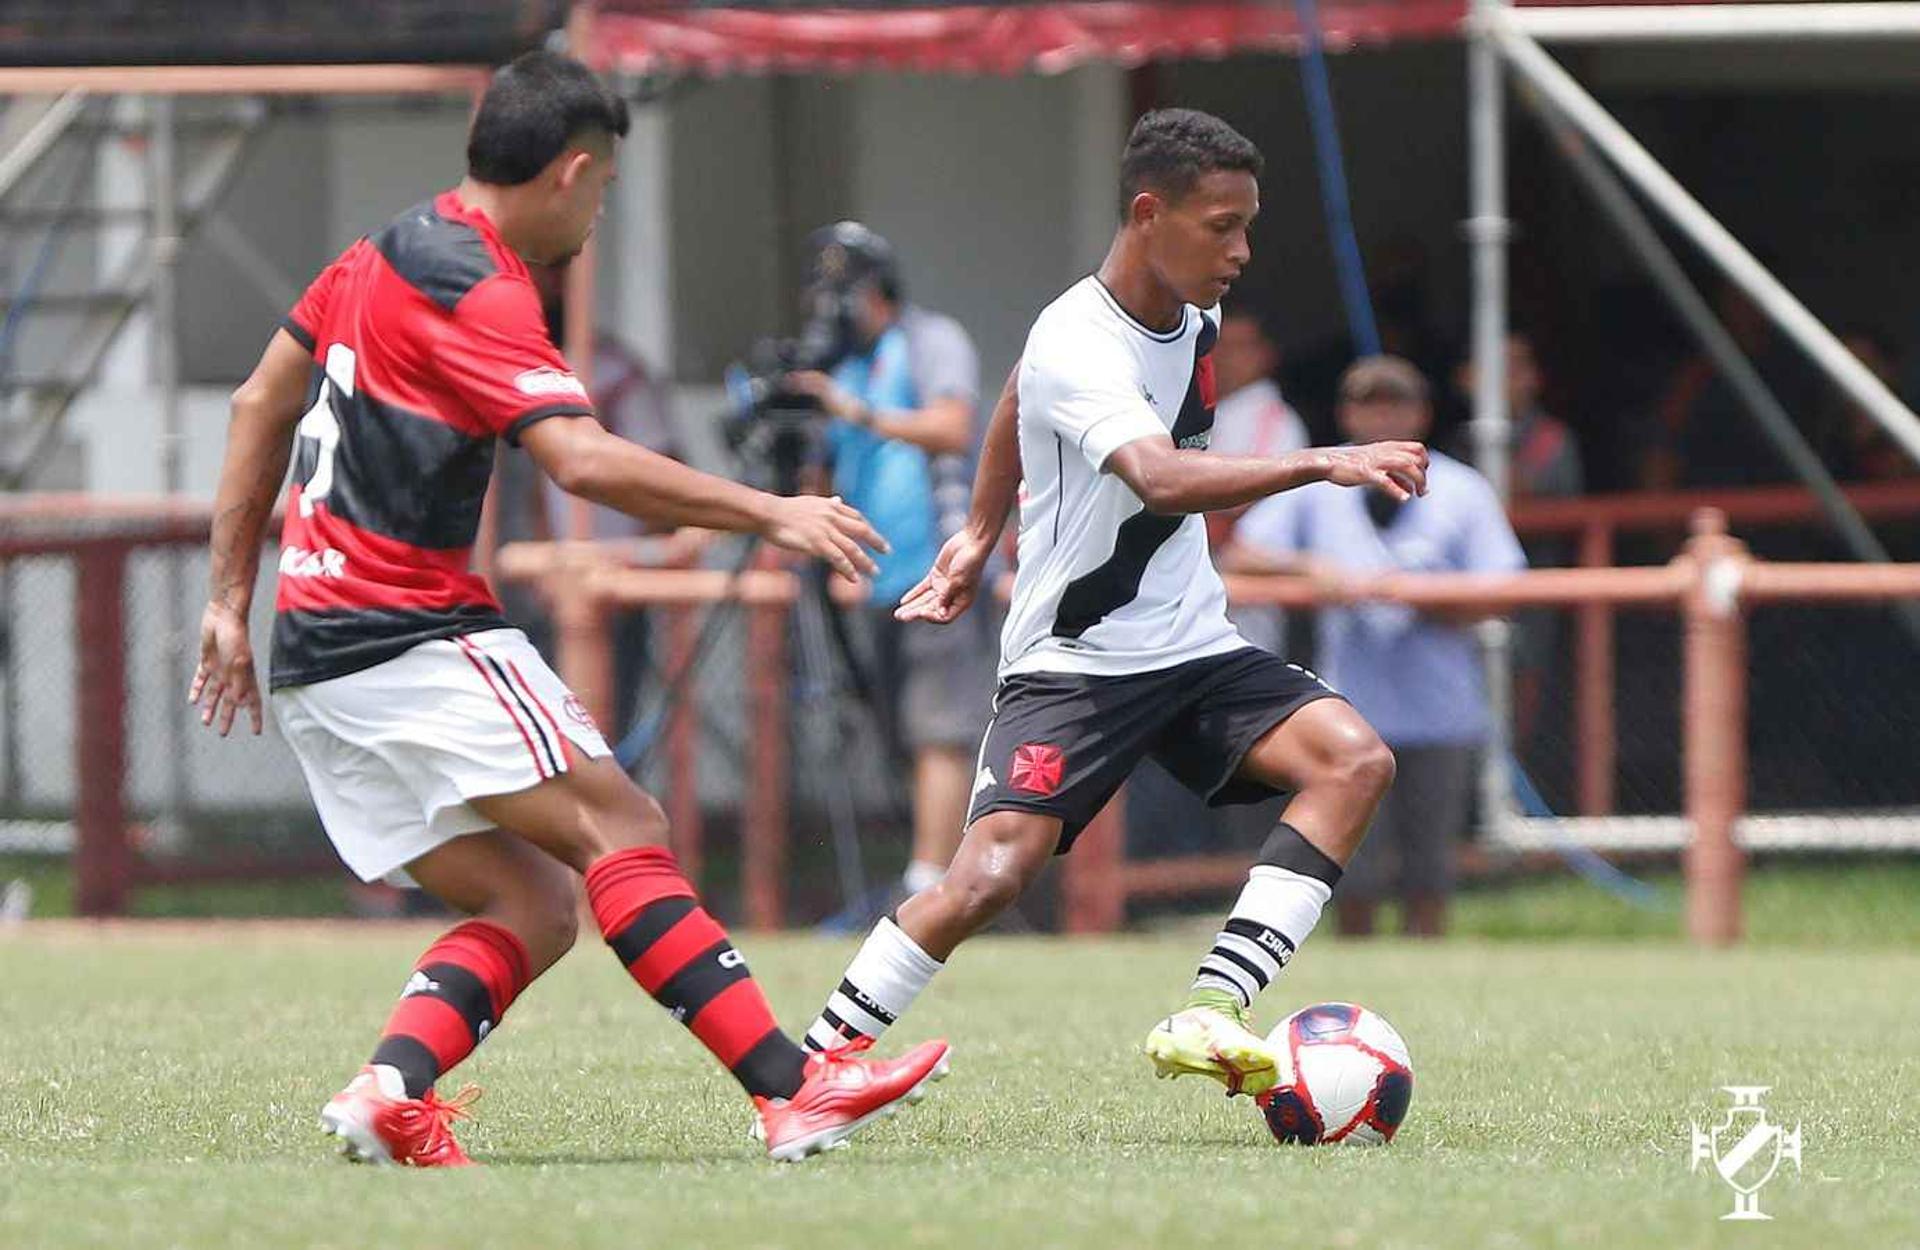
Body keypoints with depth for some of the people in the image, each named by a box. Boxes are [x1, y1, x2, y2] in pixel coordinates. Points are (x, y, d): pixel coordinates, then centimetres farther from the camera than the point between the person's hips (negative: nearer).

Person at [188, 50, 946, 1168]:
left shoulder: (384, 257, 16)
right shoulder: (478, 293, -13)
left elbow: (262, 407, 24)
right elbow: (586, 463, -26)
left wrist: (233, 601, 26)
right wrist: (770, 514, -22)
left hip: (319, 660, 9)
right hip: (412, 640, -9)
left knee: (533, 909, 4)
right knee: (618, 827, -15)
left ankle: (389, 1089, -15)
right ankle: (795, 1090, -25)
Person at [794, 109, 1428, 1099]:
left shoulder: (1192, 315, 5)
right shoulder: (1078, 346, -21)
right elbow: (1162, 479, -40)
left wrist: (979, 532, 31)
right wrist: (1322, 464, -47)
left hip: (1192, 644, 7)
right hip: (1073, 664, -7)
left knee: (1355, 760, -16)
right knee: (990, 876, -21)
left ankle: (1208, 1015, -22)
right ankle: (815, 1061, 0)